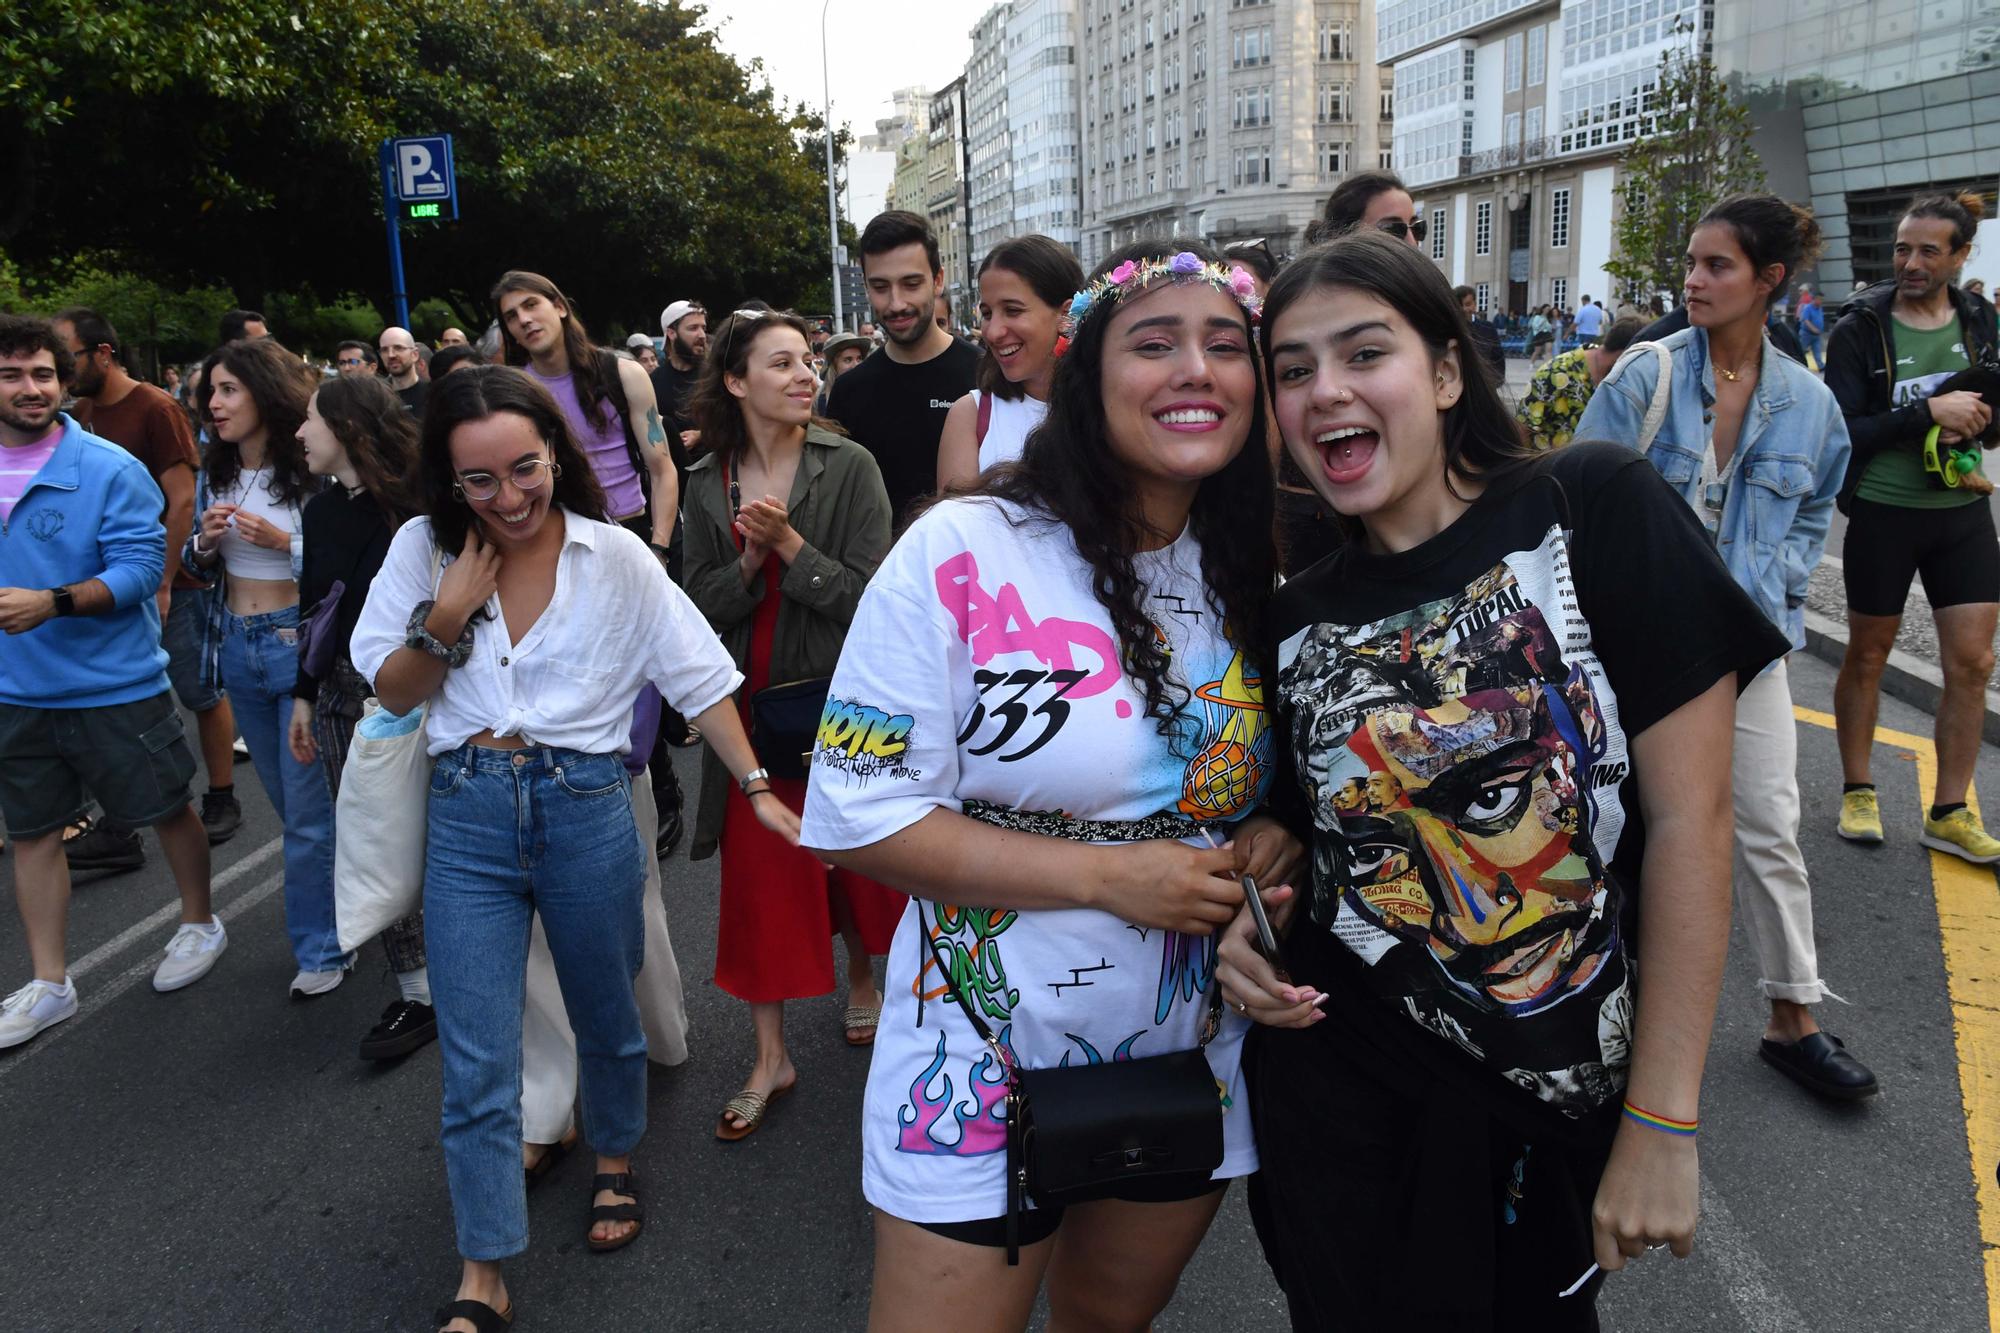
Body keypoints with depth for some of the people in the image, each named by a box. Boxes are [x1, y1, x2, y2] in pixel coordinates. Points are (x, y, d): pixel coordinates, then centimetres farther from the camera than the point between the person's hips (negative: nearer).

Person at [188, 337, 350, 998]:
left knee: (309, 811, 1)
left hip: (300, 645, -7)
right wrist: (205, 542, -6)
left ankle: (320, 948, 16)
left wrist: (284, 540, -23)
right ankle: (335, 912, 36)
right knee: (288, 802, 18)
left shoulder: (311, 470, -13)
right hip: (237, 646, 7)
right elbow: (197, 564, 15)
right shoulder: (214, 472, 5)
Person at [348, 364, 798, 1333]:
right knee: (477, 1064, 2)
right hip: (467, 816, 1)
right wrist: (446, 619, -11)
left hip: (586, 807, 0)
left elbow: (699, 677, 0)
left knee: (605, 1017, 17)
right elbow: (391, 693, 6)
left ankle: (614, 1163, 47)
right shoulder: (424, 550, 1)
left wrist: (758, 789, -5)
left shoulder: (615, 557, -4)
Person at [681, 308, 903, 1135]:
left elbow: (871, 597, -14)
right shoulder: (707, 483, 2)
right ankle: (770, 1056, 16)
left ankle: (860, 982, 43)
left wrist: (791, 542, -21)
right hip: (750, 704, 2)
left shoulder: (850, 468, -8)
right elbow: (701, 607, -1)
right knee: (757, 876, 4)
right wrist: (751, 560, -18)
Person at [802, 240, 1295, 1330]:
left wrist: (1276, 841, -10)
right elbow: (855, 815, -18)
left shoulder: (1258, 575, -1)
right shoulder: (964, 553, -18)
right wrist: (1111, 877, -23)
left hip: (1196, 1055, 5)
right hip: (988, 1064, -4)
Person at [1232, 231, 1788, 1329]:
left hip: (1555, 1114, -2)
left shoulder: (1593, 511, -11)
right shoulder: (1298, 618, 0)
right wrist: (1255, 926, -8)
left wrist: (1662, 1124, -14)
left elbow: (1689, 818, -13)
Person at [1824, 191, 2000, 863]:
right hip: (1883, 511, -4)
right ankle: (1857, 793, 25)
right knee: (1867, 655, 9)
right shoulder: (1861, 328, -8)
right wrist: (1927, 412, -23)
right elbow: (1841, 431, -14)